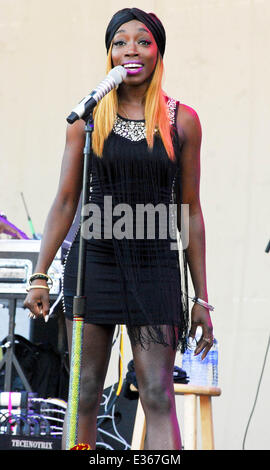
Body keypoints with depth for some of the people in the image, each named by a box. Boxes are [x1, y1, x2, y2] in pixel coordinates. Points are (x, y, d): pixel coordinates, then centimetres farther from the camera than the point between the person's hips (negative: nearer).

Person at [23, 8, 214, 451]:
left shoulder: (182, 120, 4)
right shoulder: (88, 118, 4)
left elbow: (190, 212, 6)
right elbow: (65, 203, 7)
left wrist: (201, 298, 5)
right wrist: (39, 277, 0)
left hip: (156, 270, -1)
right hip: (94, 263, 1)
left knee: (159, 397, -8)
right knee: (85, 397, 4)